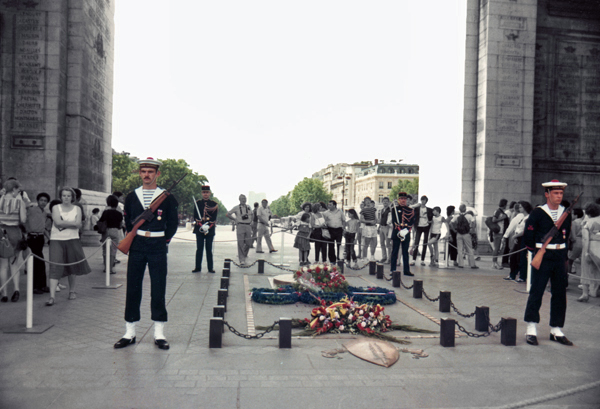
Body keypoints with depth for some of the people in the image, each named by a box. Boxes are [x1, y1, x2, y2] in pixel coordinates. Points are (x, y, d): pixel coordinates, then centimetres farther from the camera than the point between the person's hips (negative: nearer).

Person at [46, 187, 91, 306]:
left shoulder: (77, 208, 8)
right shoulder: (56, 208, 5)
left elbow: (78, 225, -6)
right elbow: (58, 222, -11)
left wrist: (64, 223, -12)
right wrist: (72, 223, -9)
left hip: (72, 240, 2)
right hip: (57, 240, -2)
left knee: (72, 266, 7)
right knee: (55, 267, -10)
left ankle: (72, 291, 25)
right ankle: (52, 296, -12)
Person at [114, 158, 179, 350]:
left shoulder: (167, 197, 2)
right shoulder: (131, 197, 8)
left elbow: (173, 223, 7)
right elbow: (128, 222, 16)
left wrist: (164, 241, 4)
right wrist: (136, 238, 8)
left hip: (158, 247, -2)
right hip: (137, 246, 2)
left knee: (158, 289, 0)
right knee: (133, 289, 5)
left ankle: (159, 334, 10)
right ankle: (130, 333, 16)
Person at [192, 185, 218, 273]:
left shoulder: (214, 204, 4)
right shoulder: (198, 203, 7)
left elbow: (214, 217, 0)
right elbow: (195, 216, 2)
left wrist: (208, 226, -14)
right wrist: (201, 225, -12)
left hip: (210, 230, -1)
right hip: (199, 229, 1)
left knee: (209, 249, 3)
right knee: (199, 249, 3)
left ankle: (210, 267, 8)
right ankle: (198, 267, 9)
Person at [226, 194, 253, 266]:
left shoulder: (248, 207, 14)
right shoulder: (236, 208, 4)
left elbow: (251, 215, 28)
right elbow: (227, 214, 7)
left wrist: (250, 222, 13)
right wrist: (235, 219, 3)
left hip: (248, 226, 3)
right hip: (240, 226, -3)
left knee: (249, 243, 0)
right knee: (241, 243, -5)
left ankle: (244, 255, 27)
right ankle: (241, 260, 0)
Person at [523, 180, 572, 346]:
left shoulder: (566, 213, 8)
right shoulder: (538, 213, -6)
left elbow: (566, 235, 18)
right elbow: (528, 236, -5)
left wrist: (562, 251, 13)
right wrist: (538, 251, 3)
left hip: (560, 258, 5)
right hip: (542, 258, -5)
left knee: (560, 294, 8)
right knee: (536, 292, -4)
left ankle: (556, 330, 18)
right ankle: (531, 330, 4)